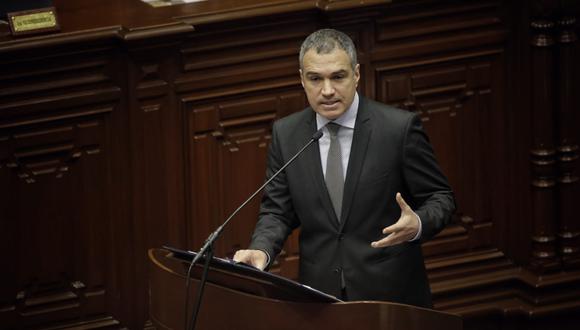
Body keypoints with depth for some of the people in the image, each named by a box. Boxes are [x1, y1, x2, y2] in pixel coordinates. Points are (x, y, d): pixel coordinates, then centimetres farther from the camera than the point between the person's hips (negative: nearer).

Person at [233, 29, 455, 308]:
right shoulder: (285, 134, 2)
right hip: (320, 294, 3)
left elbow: (440, 197, -4)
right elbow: (277, 211, 5)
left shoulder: (399, 127, -9)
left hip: (390, 295, -3)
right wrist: (261, 251, -16)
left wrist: (418, 225, -25)